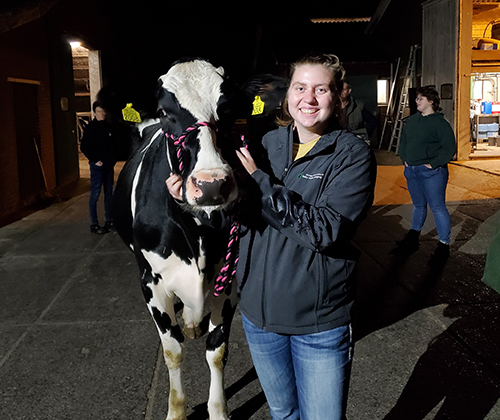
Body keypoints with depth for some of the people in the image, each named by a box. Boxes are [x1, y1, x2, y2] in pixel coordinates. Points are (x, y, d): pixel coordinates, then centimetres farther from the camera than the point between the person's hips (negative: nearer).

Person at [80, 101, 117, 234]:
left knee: (109, 193, 11)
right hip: (97, 165, -6)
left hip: (109, 165, 6)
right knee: (95, 194, -4)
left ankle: (109, 220, 20)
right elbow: (84, 147, -8)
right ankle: (94, 224, 0)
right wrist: (95, 160, -11)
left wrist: (113, 158, 7)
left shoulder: (108, 127, 9)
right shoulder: (91, 127, -6)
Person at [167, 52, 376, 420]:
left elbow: (325, 230, -25)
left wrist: (259, 181, -24)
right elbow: (242, 217, 8)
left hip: (321, 323, -4)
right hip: (259, 312, 5)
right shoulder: (268, 144, 2)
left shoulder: (353, 154, -12)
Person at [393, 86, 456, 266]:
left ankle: (444, 246, 4)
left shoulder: (439, 123, -11)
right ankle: (413, 238, 33)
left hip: (431, 172, -7)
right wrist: (404, 159, 11)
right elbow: (403, 141, 23)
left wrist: (433, 164, -16)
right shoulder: (412, 120, 11)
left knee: (437, 207, -4)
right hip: (412, 170, 7)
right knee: (418, 205, 19)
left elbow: (450, 148, -15)